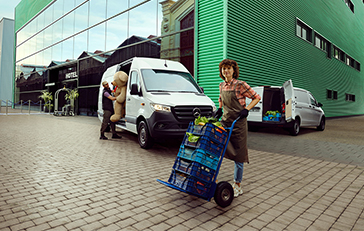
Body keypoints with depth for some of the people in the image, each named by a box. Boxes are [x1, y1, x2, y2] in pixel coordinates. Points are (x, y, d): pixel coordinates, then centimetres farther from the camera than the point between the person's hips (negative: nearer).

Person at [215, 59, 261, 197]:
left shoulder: (240, 85, -10)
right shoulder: (222, 86, 8)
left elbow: (256, 97, -4)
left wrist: (246, 109, -16)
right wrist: (219, 109, 10)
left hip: (238, 123, -6)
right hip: (225, 121, 6)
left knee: (238, 155, 3)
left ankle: (237, 186, 18)